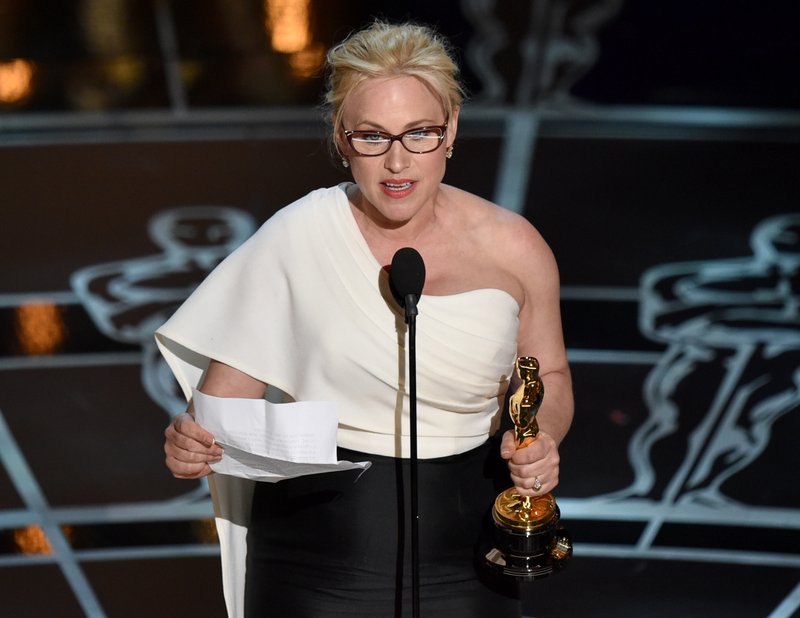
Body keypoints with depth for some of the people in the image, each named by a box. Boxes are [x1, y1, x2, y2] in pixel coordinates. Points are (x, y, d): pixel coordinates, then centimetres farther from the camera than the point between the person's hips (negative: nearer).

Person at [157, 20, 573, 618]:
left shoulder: (513, 248, -6)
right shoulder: (298, 237, -10)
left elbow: (548, 378, 9)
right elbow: (232, 380, -2)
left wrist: (540, 436, -11)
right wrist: (193, 441, -23)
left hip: (459, 551, 1)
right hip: (317, 544, -1)